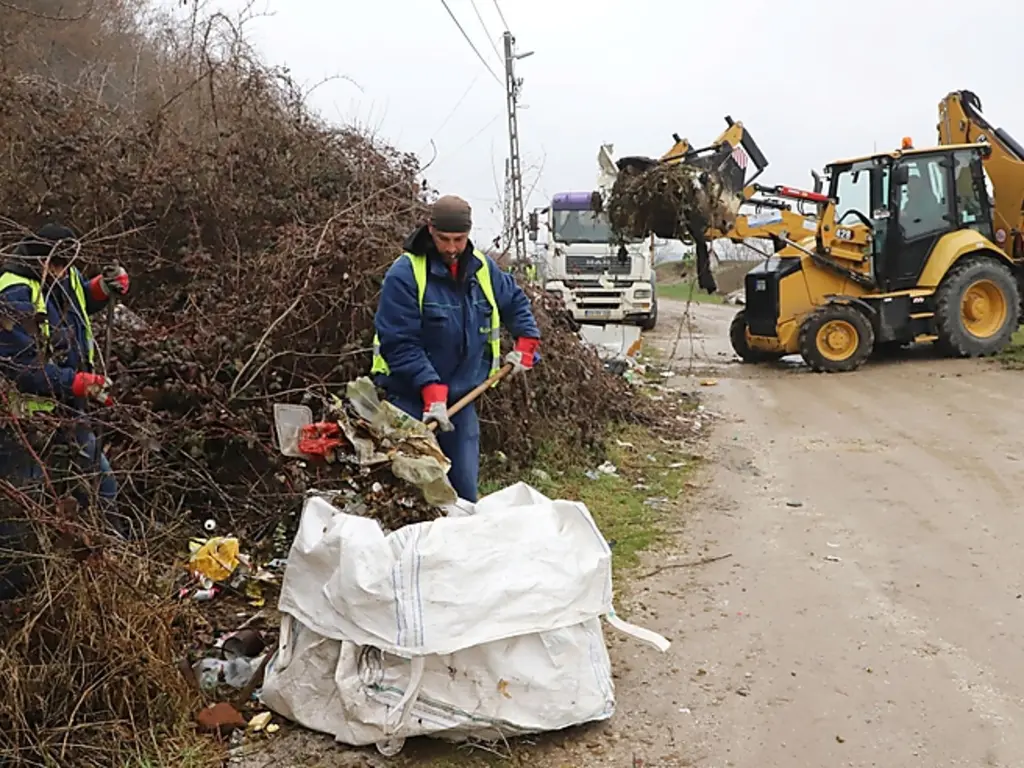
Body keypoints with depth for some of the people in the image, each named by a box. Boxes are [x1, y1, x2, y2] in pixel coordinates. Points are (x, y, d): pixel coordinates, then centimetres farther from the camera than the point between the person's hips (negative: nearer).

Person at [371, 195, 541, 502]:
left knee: (465, 486, 9)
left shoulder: (483, 269, 5)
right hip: (411, 398, -5)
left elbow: (516, 303, 24)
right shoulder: (404, 275, -14)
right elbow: (400, 345, -18)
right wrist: (432, 392, -24)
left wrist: (525, 347, 11)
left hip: (461, 396, 5)